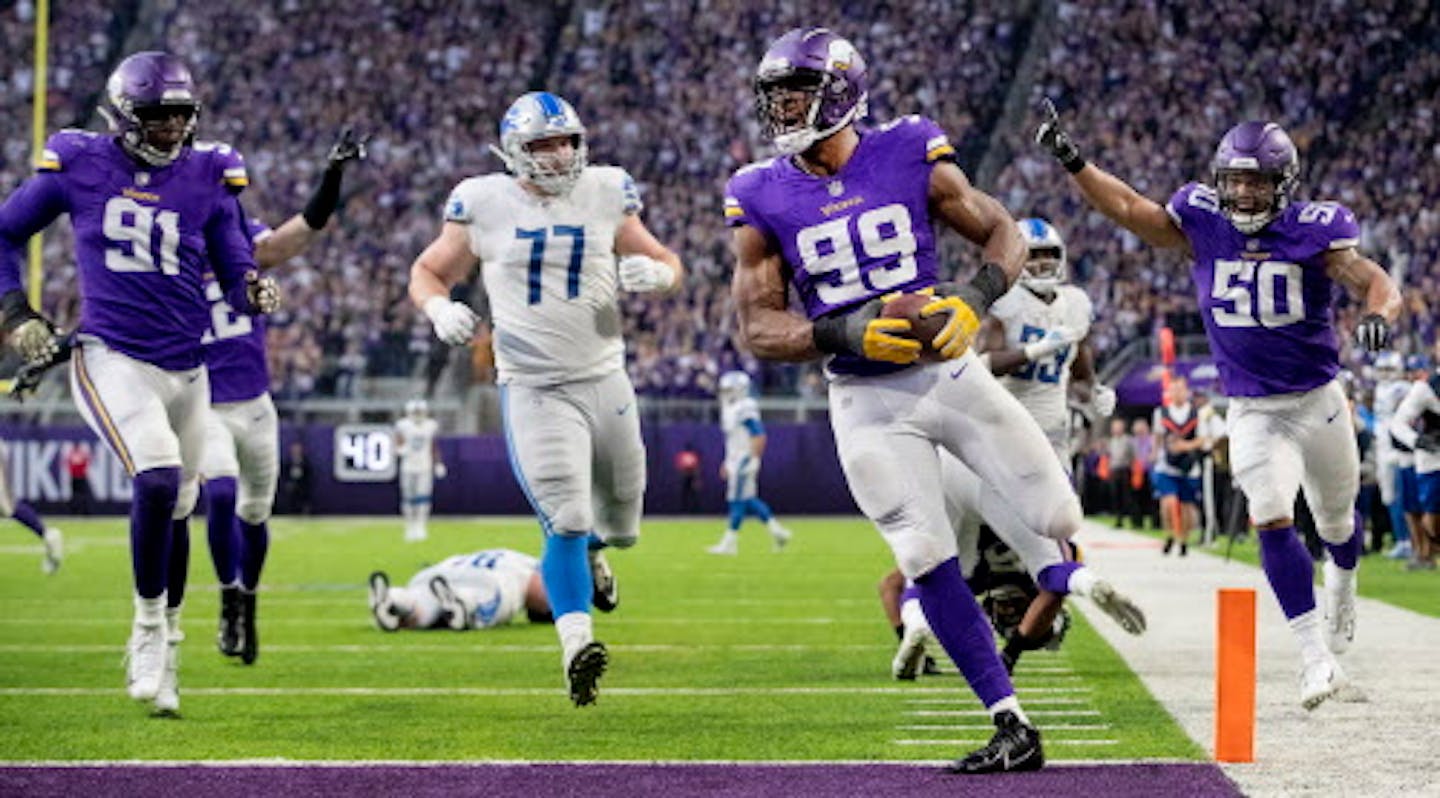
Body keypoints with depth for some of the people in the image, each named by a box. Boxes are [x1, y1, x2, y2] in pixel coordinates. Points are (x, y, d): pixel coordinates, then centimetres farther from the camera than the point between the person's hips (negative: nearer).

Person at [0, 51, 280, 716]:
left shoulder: (208, 175, 1)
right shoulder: (80, 166, -4)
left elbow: (235, 271, 2)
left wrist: (254, 290, -21)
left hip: (186, 368, 4)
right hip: (112, 359, -4)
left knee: (174, 511, 15)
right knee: (158, 481, -26)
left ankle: (160, 657, 34)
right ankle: (149, 624, -6)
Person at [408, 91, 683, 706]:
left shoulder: (605, 195, 3)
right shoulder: (486, 205, -3)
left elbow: (666, 263, 12)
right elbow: (428, 272, 9)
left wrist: (656, 273, -12)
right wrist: (439, 309, -13)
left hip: (604, 378, 4)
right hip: (534, 389, -4)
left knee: (621, 526, 16)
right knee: (565, 521, -20)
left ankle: (590, 551, 51)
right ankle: (576, 643, -23)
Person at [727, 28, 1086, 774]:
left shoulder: (909, 155, -6)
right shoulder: (763, 198, -4)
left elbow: (1002, 232, 2)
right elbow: (758, 328, -5)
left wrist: (978, 295, -19)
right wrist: (844, 333, -23)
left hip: (950, 370, 0)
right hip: (866, 399, 0)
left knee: (1057, 518, -4)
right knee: (927, 560, -10)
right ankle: (1013, 729, -2)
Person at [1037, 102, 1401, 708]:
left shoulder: (1313, 232, -14)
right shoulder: (1204, 225, -7)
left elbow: (1376, 283, -21)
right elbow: (1128, 209, 0)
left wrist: (1377, 315, -44)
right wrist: (1070, 160, -10)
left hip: (1318, 401, 0)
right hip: (1251, 410, 0)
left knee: (1336, 522, 19)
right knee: (1272, 519, -19)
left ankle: (1341, 584, 55)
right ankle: (1316, 655, -18)